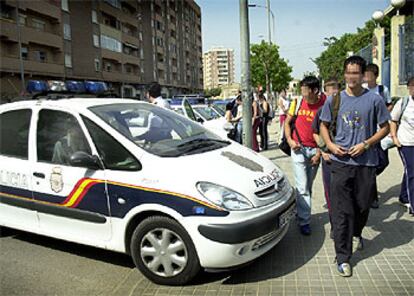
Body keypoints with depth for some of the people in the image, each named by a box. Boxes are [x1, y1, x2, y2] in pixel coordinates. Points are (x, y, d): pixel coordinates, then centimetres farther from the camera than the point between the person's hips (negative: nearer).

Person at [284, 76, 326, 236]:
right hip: (299, 148, -1)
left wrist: (319, 152, -7)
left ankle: (301, 211, 34)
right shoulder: (298, 102, -4)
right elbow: (287, 122, 7)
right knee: (302, 187, -2)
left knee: (308, 186, 14)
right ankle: (304, 221, 6)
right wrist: (289, 140, -7)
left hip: (315, 150, 1)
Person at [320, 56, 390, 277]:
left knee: (363, 205, 15)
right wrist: (330, 144, -4)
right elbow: (323, 125, 14)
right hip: (341, 162, 0)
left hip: (366, 162, 1)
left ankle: (357, 233, 47)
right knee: (342, 211, -2)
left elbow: (385, 128, 5)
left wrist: (366, 144, -10)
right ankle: (343, 257, 7)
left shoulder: (374, 99, 0)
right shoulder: (334, 100, 4)